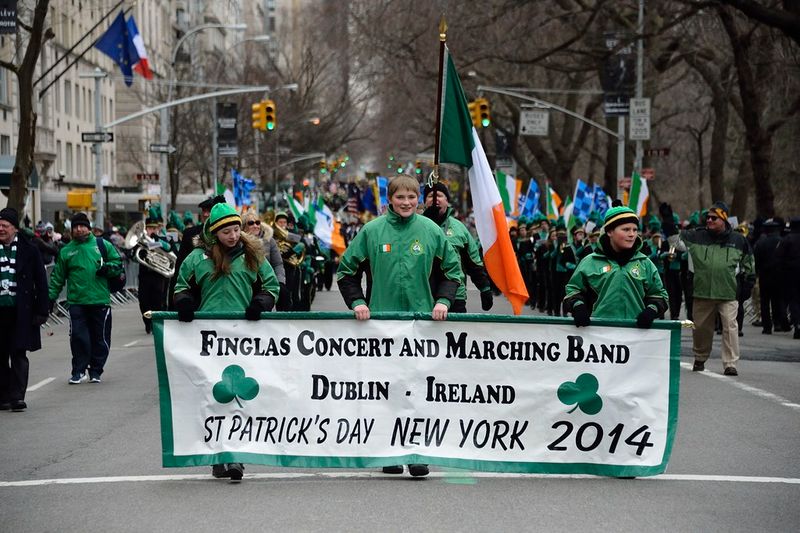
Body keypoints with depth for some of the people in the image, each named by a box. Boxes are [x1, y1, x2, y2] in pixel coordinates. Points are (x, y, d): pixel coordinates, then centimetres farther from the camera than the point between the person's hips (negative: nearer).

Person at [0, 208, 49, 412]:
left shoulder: (29, 250, 0)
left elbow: (41, 282, 2)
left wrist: (41, 310, -3)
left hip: (20, 311, -3)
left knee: (18, 354, -4)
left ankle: (17, 396, -3)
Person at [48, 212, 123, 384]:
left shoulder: (102, 245, 6)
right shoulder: (66, 251, 10)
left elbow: (118, 263, 10)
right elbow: (58, 277, 13)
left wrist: (107, 268, -10)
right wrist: (51, 296, 7)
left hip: (100, 300, 0)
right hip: (77, 302, 0)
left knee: (100, 338, 5)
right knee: (78, 337, -8)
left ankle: (96, 371, 17)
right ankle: (78, 371, 4)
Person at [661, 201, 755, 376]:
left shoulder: (738, 240, 5)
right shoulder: (697, 236, 5)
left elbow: (748, 263, 16)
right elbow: (676, 240, 9)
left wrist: (748, 283, 13)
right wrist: (668, 221, -1)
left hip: (729, 294, -2)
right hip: (702, 292, 2)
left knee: (730, 327, -10)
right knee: (701, 327, 10)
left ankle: (730, 364, -6)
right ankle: (700, 359, 29)